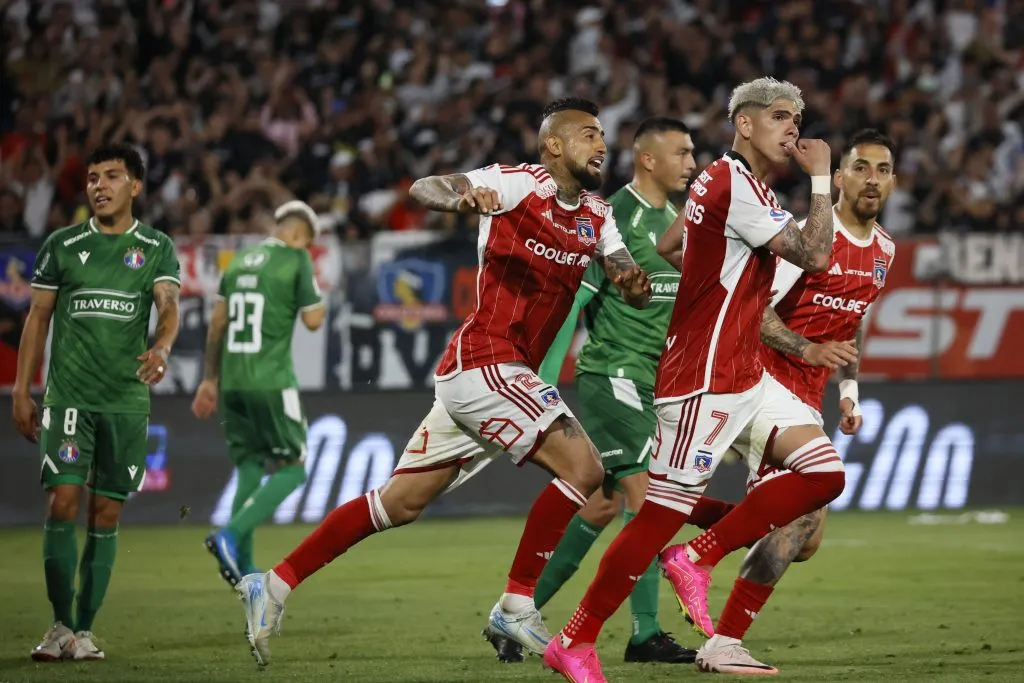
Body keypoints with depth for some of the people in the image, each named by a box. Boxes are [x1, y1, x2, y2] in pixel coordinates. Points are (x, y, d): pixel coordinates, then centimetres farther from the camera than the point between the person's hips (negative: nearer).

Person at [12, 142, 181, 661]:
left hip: (127, 401, 1)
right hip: (68, 397, -1)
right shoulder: (61, 246, 6)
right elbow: (38, 319, 8)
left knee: (105, 515, 3)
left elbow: (168, 308, -8)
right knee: (62, 503, -11)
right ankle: (60, 624, -2)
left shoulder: (157, 249, 5)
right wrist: (21, 392, 3)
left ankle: (84, 630, 9)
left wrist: (161, 348, -31)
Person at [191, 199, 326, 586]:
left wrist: (210, 378, 22)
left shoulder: (240, 261, 14)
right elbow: (312, 320, -6)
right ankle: (230, 535, -16)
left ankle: (243, 568, 8)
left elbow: (216, 324, 16)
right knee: (291, 470, 2)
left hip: (232, 381, 7)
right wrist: (319, 304, 16)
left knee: (249, 470, 12)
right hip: (271, 381, -7)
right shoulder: (296, 260, -4)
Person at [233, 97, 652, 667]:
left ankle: (273, 587, 16)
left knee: (401, 503, 11)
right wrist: (461, 197, -42)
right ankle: (517, 606, -8)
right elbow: (423, 188, -18)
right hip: (486, 361, -8)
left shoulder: (597, 218, 13)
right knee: (583, 469, -15)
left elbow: (629, 282, 5)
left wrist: (636, 284, -20)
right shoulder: (518, 183, -9)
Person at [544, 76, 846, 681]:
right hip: (706, 381, -10)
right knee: (662, 515, -7)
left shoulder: (718, 181, 14)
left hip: (744, 376, 10)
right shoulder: (738, 187, -17)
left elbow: (667, 246, 27)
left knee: (825, 473, -1)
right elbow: (814, 256, -20)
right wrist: (821, 177, -10)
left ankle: (698, 558, 7)